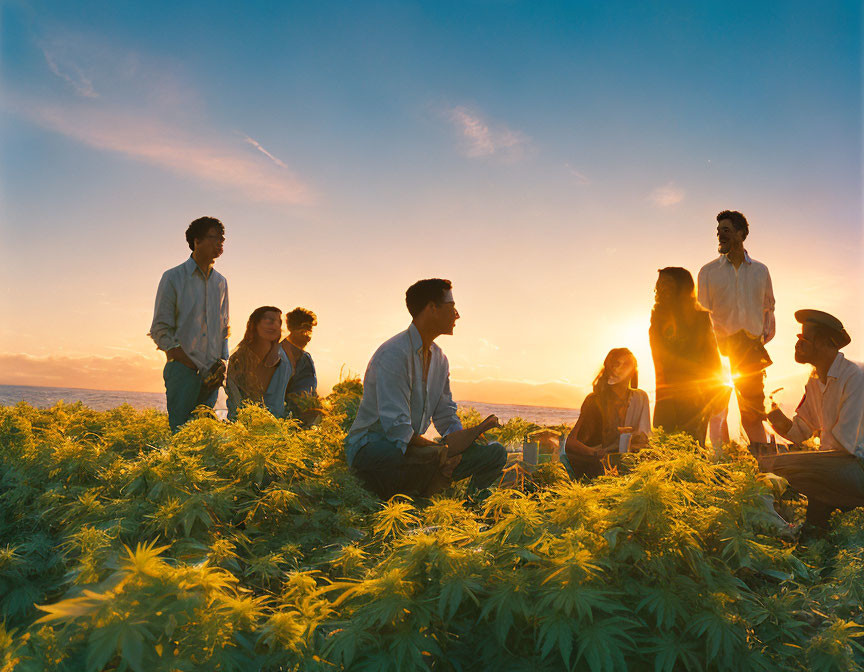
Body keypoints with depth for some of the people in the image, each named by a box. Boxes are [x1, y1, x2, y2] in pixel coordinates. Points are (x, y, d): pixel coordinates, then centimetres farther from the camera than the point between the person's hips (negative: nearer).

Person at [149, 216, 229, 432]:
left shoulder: (221, 282, 15)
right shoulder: (173, 277, 0)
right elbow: (160, 330, -3)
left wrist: (223, 362, 4)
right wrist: (194, 366, -11)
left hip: (211, 373, 5)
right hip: (182, 368, -4)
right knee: (179, 430, -9)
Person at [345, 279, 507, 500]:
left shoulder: (439, 359, 11)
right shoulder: (393, 354, -19)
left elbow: (446, 416, 13)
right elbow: (396, 428, -25)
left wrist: (462, 437, -9)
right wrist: (445, 451, -25)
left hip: (412, 446, 8)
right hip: (370, 448, -8)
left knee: (495, 452, -3)